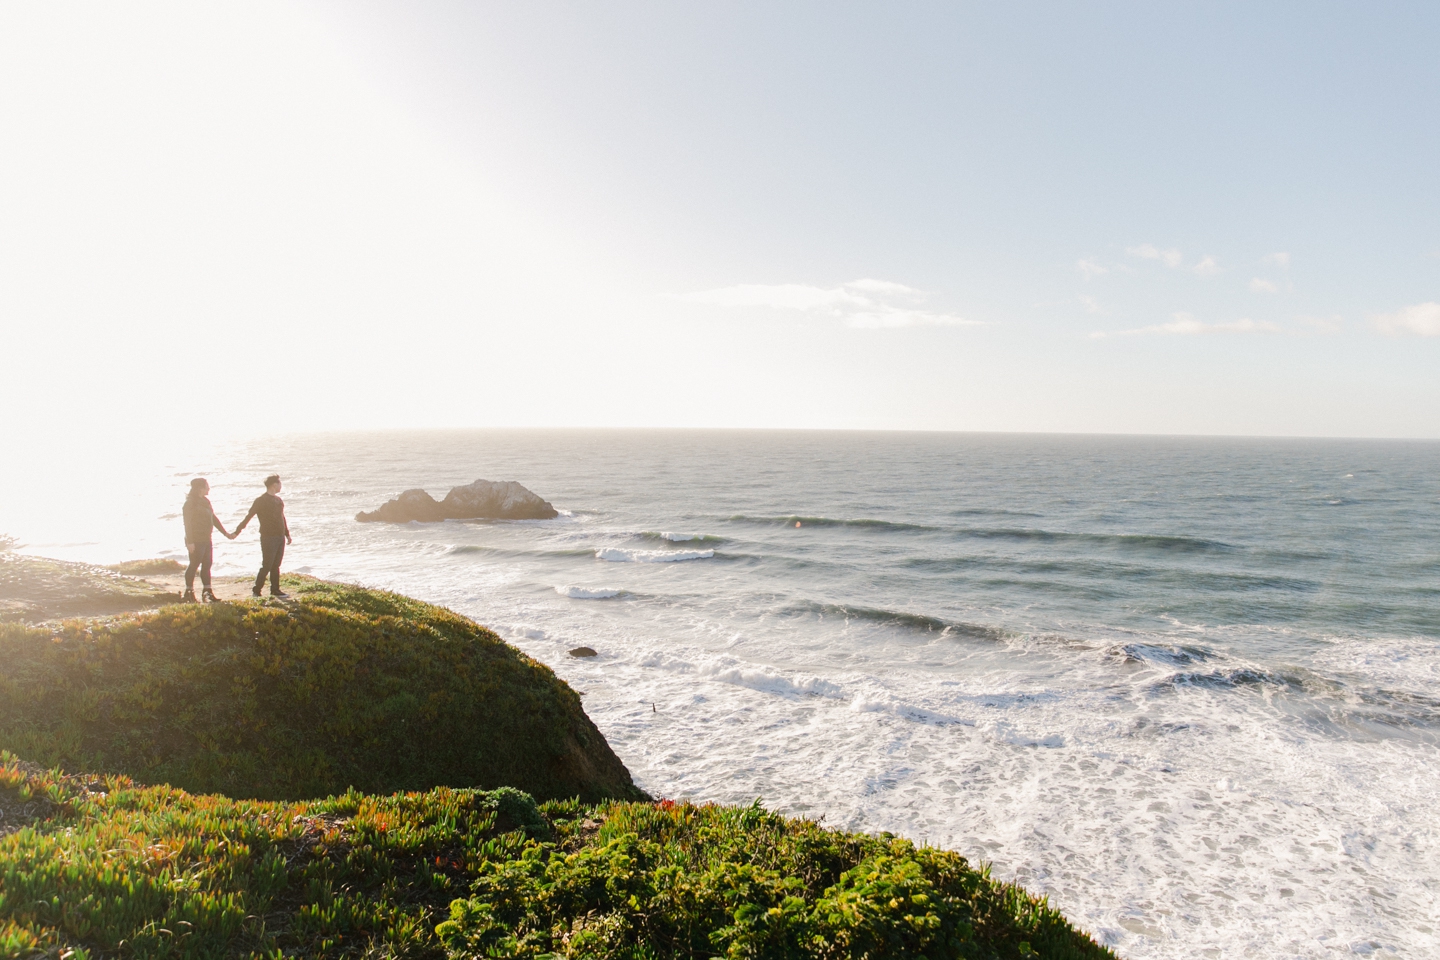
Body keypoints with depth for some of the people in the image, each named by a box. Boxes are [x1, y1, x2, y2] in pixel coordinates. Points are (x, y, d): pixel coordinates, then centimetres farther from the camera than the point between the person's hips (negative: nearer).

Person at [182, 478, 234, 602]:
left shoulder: (205, 501, 14)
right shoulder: (190, 503, -11)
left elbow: (214, 518, 20)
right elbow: (187, 523, -15)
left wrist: (226, 534, 19)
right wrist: (189, 542, -20)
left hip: (206, 539, 8)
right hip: (196, 540, -8)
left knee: (207, 565, 9)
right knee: (194, 565, -3)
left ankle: (207, 592, 14)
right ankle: (189, 592, 5)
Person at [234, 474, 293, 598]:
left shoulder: (278, 500, 15)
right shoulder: (261, 500, -8)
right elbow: (248, 517, -12)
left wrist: (287, 534, 26)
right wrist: (237, 531, -18)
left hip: (280, 537, 7)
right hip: (268, 538, -7)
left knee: (276, 566, 10)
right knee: (266, 566, -6)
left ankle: (275, 590, 15)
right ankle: (256, 591, 2)